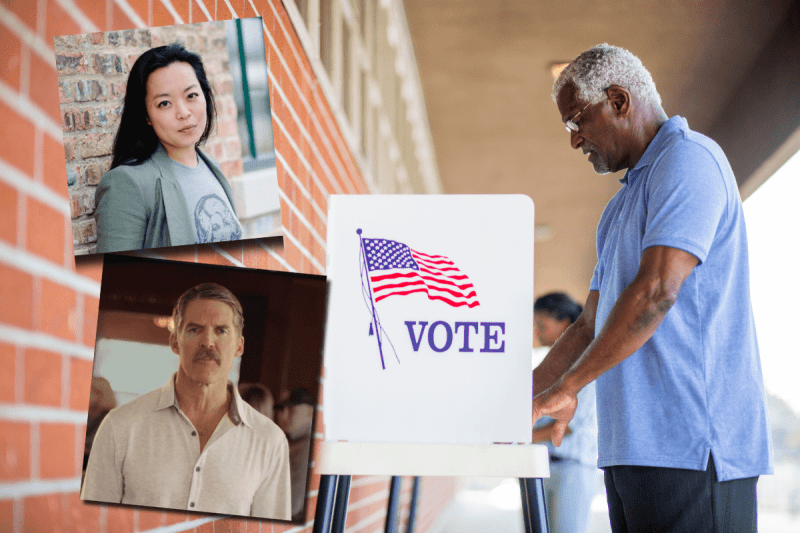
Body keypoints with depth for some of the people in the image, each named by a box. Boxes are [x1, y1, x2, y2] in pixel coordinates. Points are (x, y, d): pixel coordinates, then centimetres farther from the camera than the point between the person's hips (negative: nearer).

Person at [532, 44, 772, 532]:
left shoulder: (689, 158, -6)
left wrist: (568, 386, -14)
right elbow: (593, 323, 27)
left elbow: (656, 291, -18)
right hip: (632, 445, 9)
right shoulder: (623, 206, 25)